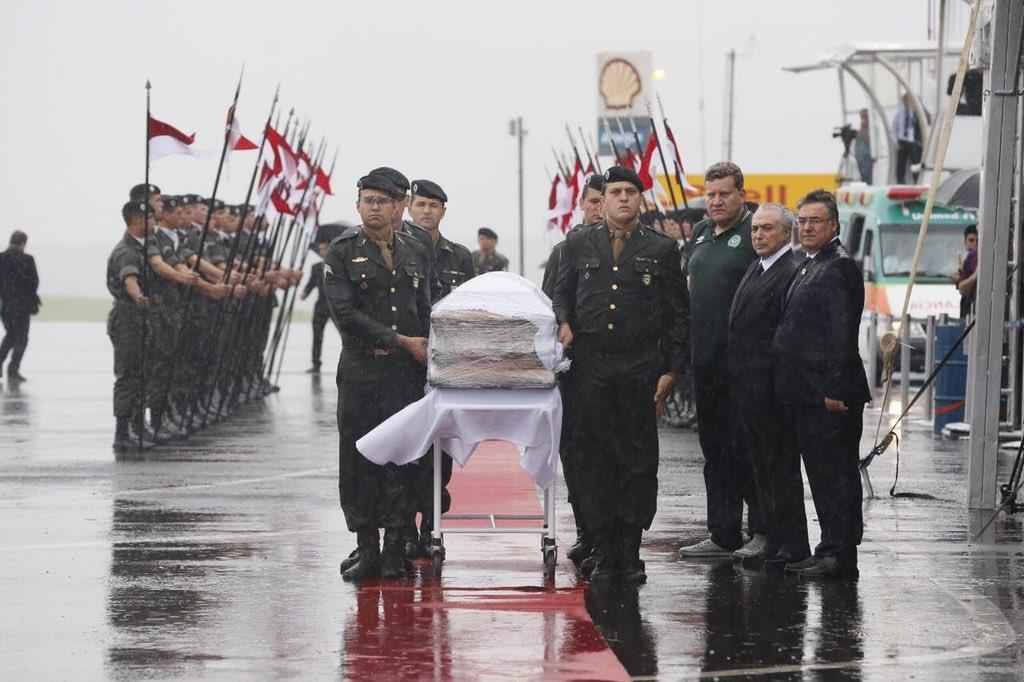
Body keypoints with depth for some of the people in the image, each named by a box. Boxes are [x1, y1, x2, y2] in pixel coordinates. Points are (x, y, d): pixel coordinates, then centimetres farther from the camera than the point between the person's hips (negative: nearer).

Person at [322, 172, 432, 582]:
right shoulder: (342, 253, 1)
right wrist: (400, 341, -10)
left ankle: (395, 549, 6)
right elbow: (345, 314, -9)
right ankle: (366, 547, 6)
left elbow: (427, 314, 16)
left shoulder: (416, 254, 13)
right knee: (359, 460, -1)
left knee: (403, 461, 0)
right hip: (361, 374, -2)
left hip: (408, 375, 2)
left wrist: (429, 355, 4)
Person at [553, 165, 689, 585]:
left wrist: (672, 370, 0)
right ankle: (603, 552, 6)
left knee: (639, 460, -1)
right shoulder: (579, 245, 11)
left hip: (640, 371, -1)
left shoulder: (661, 249, 6)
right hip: (591, 367, 1)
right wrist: (564, 322, -5)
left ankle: (631, 551, 5)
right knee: (593, 458, 1)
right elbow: (561, 294, 18)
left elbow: (678, 315, 6)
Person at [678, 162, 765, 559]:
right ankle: (722, 534, 18)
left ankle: (764, 532, 2)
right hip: (705, 359, 8)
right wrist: (686, 348, 17)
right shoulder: (701, 233, 16)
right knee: (714, 448, 12)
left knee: (744, 448, -6)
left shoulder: (754, 233, -9)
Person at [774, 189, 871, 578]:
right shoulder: (810, 266, 19)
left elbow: (842, 334, -19)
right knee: (822, 473, 12)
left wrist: (835, 389, -22)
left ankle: (839, 554, -5)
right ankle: (832, 552, 16)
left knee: (834, 473, -7)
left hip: (827, 393, -10)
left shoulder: (838, 267, -12)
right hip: (806, 393, 10)